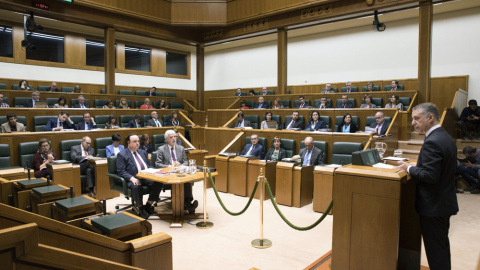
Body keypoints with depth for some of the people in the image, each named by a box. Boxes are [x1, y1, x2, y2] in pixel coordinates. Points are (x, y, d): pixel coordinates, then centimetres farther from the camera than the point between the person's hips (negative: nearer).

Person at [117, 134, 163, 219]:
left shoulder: (143, 152, 23)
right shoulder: (121, 155, 3)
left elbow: (149, 165, 24)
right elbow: (121, 171, -6)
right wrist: (132, 178, -23)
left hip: (146, 177, 6)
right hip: (132, 179, -5)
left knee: (158, 182, -22)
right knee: (136, 186, -38)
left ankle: (148, 206, -5)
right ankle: (140, 209, -15)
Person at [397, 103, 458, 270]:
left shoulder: (432, 142, -23)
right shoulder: (446, 137, 8)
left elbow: (430, 176, -27)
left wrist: (409, 169, -13)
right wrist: (416, 166, 7)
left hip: (433, 206, -10)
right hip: (444, 201, 10)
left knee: (435, 250, 3)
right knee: (442, 245, 24)